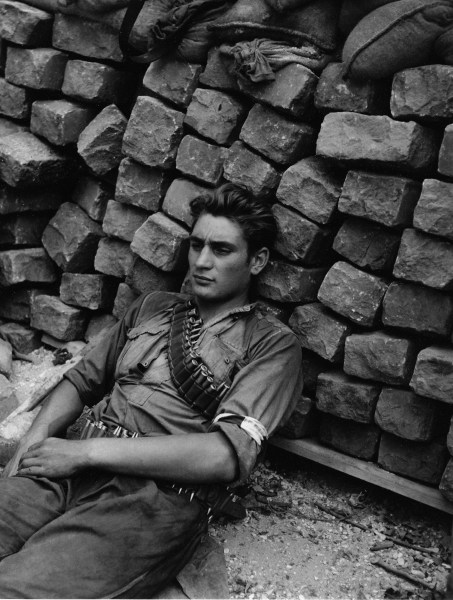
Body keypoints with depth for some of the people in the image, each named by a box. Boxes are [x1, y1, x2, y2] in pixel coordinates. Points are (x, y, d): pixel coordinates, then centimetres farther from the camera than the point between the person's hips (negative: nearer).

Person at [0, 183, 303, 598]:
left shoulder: (273, 344, 3)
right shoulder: (153, 307, 22)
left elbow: (228, 455, -11)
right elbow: (82, 380, 23)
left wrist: (87, 450, -11)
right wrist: (37, 437, 0)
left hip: (159, 496, -5)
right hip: (75, 469, 6)